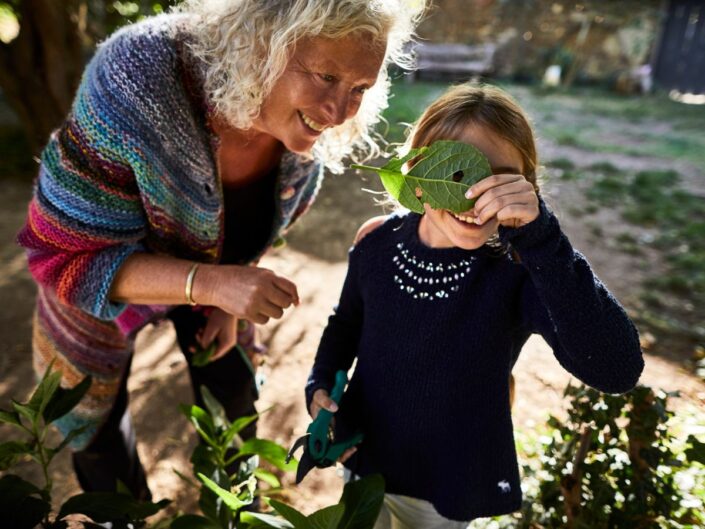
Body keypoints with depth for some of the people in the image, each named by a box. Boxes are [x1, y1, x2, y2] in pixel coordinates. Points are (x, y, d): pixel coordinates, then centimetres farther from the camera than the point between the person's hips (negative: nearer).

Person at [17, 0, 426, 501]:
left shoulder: (311, 123, -24)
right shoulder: (137, 80, -39)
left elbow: (265, 221, -3)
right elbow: (64, 256, -32)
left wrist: (228, 304, -8)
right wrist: (211, 285, -43)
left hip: (213, 272, 3)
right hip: (95, 284, -2)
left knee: (236, 396, 16)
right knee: (92, 422, 15)